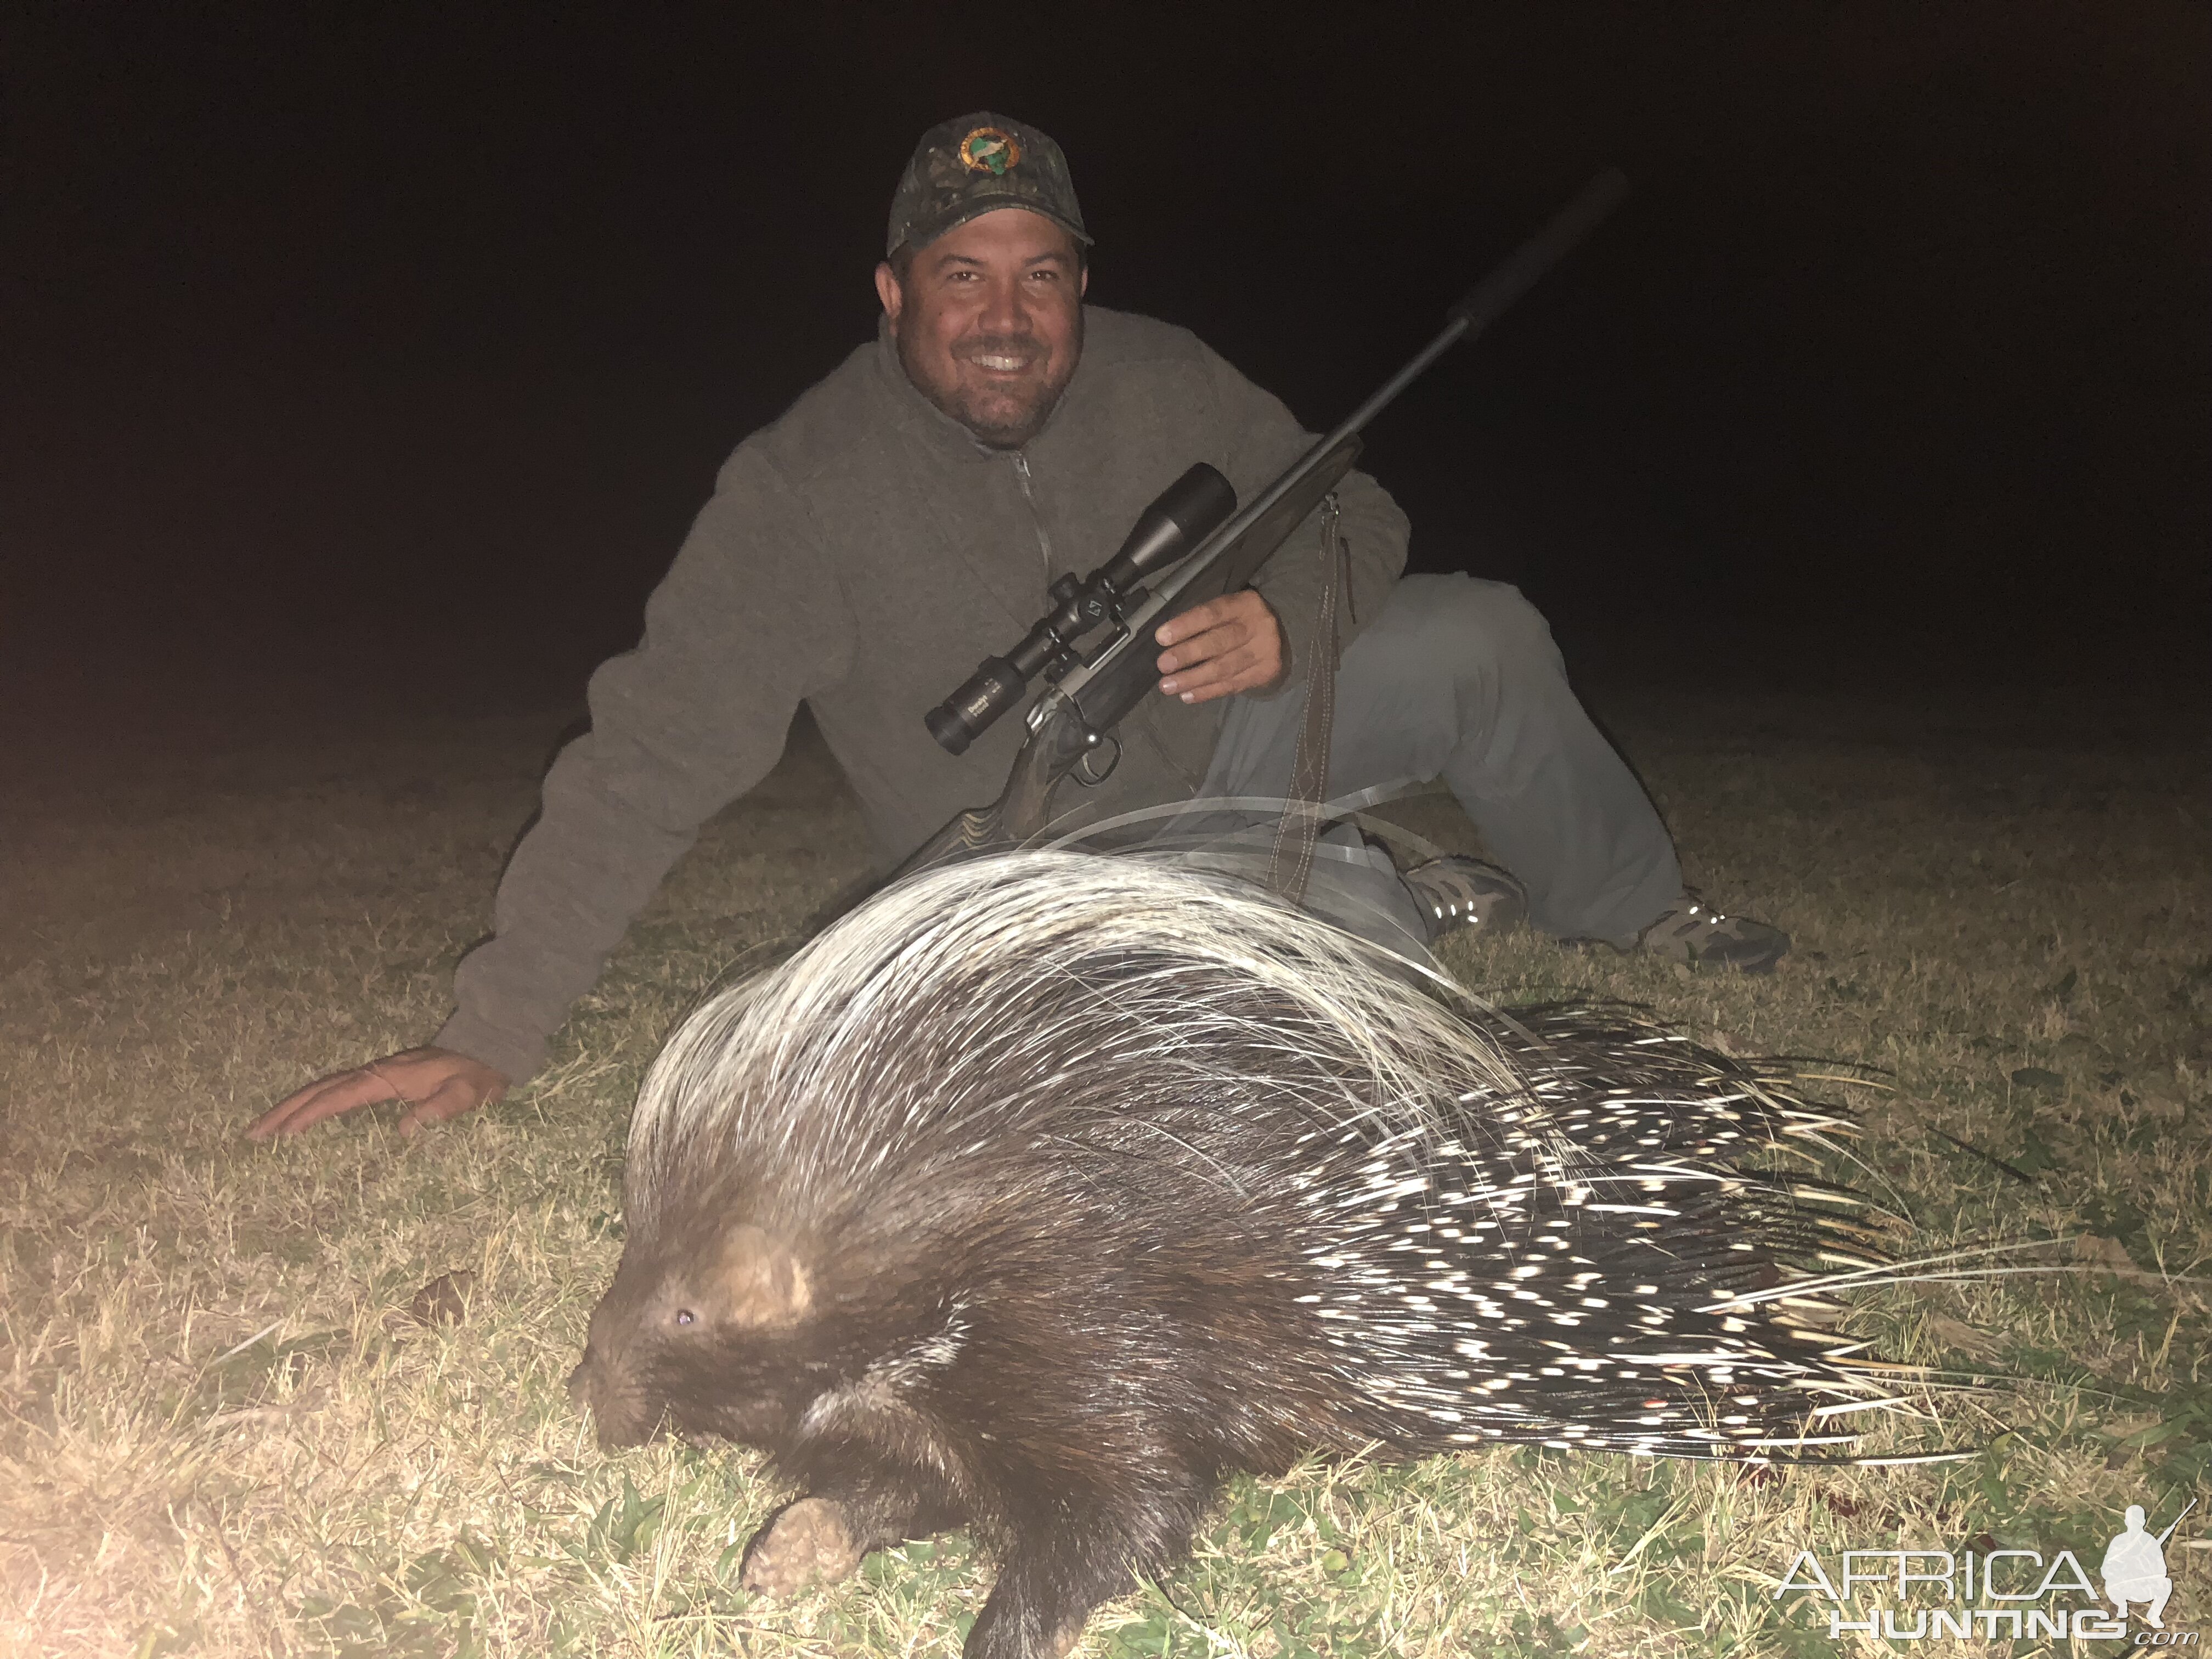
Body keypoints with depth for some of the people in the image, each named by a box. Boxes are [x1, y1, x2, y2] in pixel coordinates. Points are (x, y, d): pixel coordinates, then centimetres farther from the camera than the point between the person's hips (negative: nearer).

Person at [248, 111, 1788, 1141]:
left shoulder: (1163, 385, -13)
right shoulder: (806, 488, -24)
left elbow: (1356, 516, -1)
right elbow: (654, 757, -26)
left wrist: (1286, 616, -26)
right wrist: (496, 1031, -30)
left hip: (1216, 741, 4)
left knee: (1479, 636, -9)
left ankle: (1634, 910, 18)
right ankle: (1402, 905, 5)